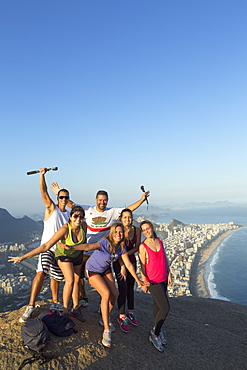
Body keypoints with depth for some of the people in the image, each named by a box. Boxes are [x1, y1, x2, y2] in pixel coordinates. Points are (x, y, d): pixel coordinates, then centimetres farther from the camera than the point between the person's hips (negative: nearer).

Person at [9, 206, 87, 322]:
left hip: (77, 255, 5)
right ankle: (65, 311, -1)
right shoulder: (65, 229, -37)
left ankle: (75, 309, 25)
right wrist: (24, 257, -45)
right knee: (70, 280, -18)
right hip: (64, 255, -4)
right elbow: (46, 246, -40)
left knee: (77, 281, 9)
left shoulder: (83, 225, -25)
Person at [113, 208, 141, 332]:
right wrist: (122, 266, -18)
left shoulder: (137, 230, -5)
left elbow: (136, 248, -3)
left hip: (131, 261, 4)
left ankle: (131, 313, 29)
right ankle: (122, 317, 8)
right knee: (123, 289, -6)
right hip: (119, 262, -3)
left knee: (130, 287, 13)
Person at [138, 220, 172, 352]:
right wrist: (144, 283, -10)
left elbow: (165, 259, 9)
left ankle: (157, 331, 29)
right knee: (165, 307, -6)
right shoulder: (143, 247, -13)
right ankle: (155, 334, 11)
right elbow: (143, 266, -10)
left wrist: (169, 274, 7)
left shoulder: (159, 241, 3)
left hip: (163, 279, 5)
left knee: (158, 304, 15)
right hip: (153, 281, -5)